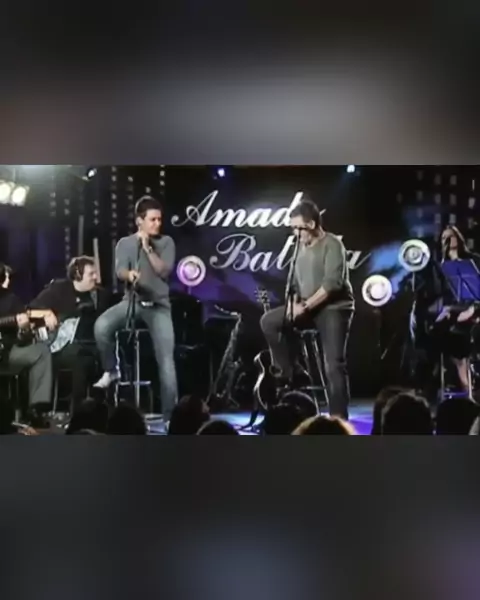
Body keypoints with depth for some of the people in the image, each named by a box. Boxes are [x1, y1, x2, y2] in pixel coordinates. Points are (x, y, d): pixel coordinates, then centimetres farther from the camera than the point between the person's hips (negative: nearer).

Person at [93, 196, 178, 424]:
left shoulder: (166, 242, 6)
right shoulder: (125, 243, 7)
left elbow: (164, 270, -7)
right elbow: (120, 270, -10)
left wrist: (147, 248, -13)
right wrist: (129, 274, -33)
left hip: (159, 304, -1)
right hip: (131, 301, 1)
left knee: (166, 360, -12)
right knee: (102, 325, -29)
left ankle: (170, 414, -7)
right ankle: (111, 370, -4)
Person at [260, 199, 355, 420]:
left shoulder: (332, 244, -13)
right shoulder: (303, 246, 12)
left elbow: (332, 283, -22)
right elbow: (298, 280, 17)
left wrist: (305, 306, -21)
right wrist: (294, 302, -3)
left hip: (334, 308, -8)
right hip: (309, 307, 8)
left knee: (334, 366, -12)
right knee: (269, 321, -9)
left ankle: (339, 419, -8)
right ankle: (288, 373, 0)